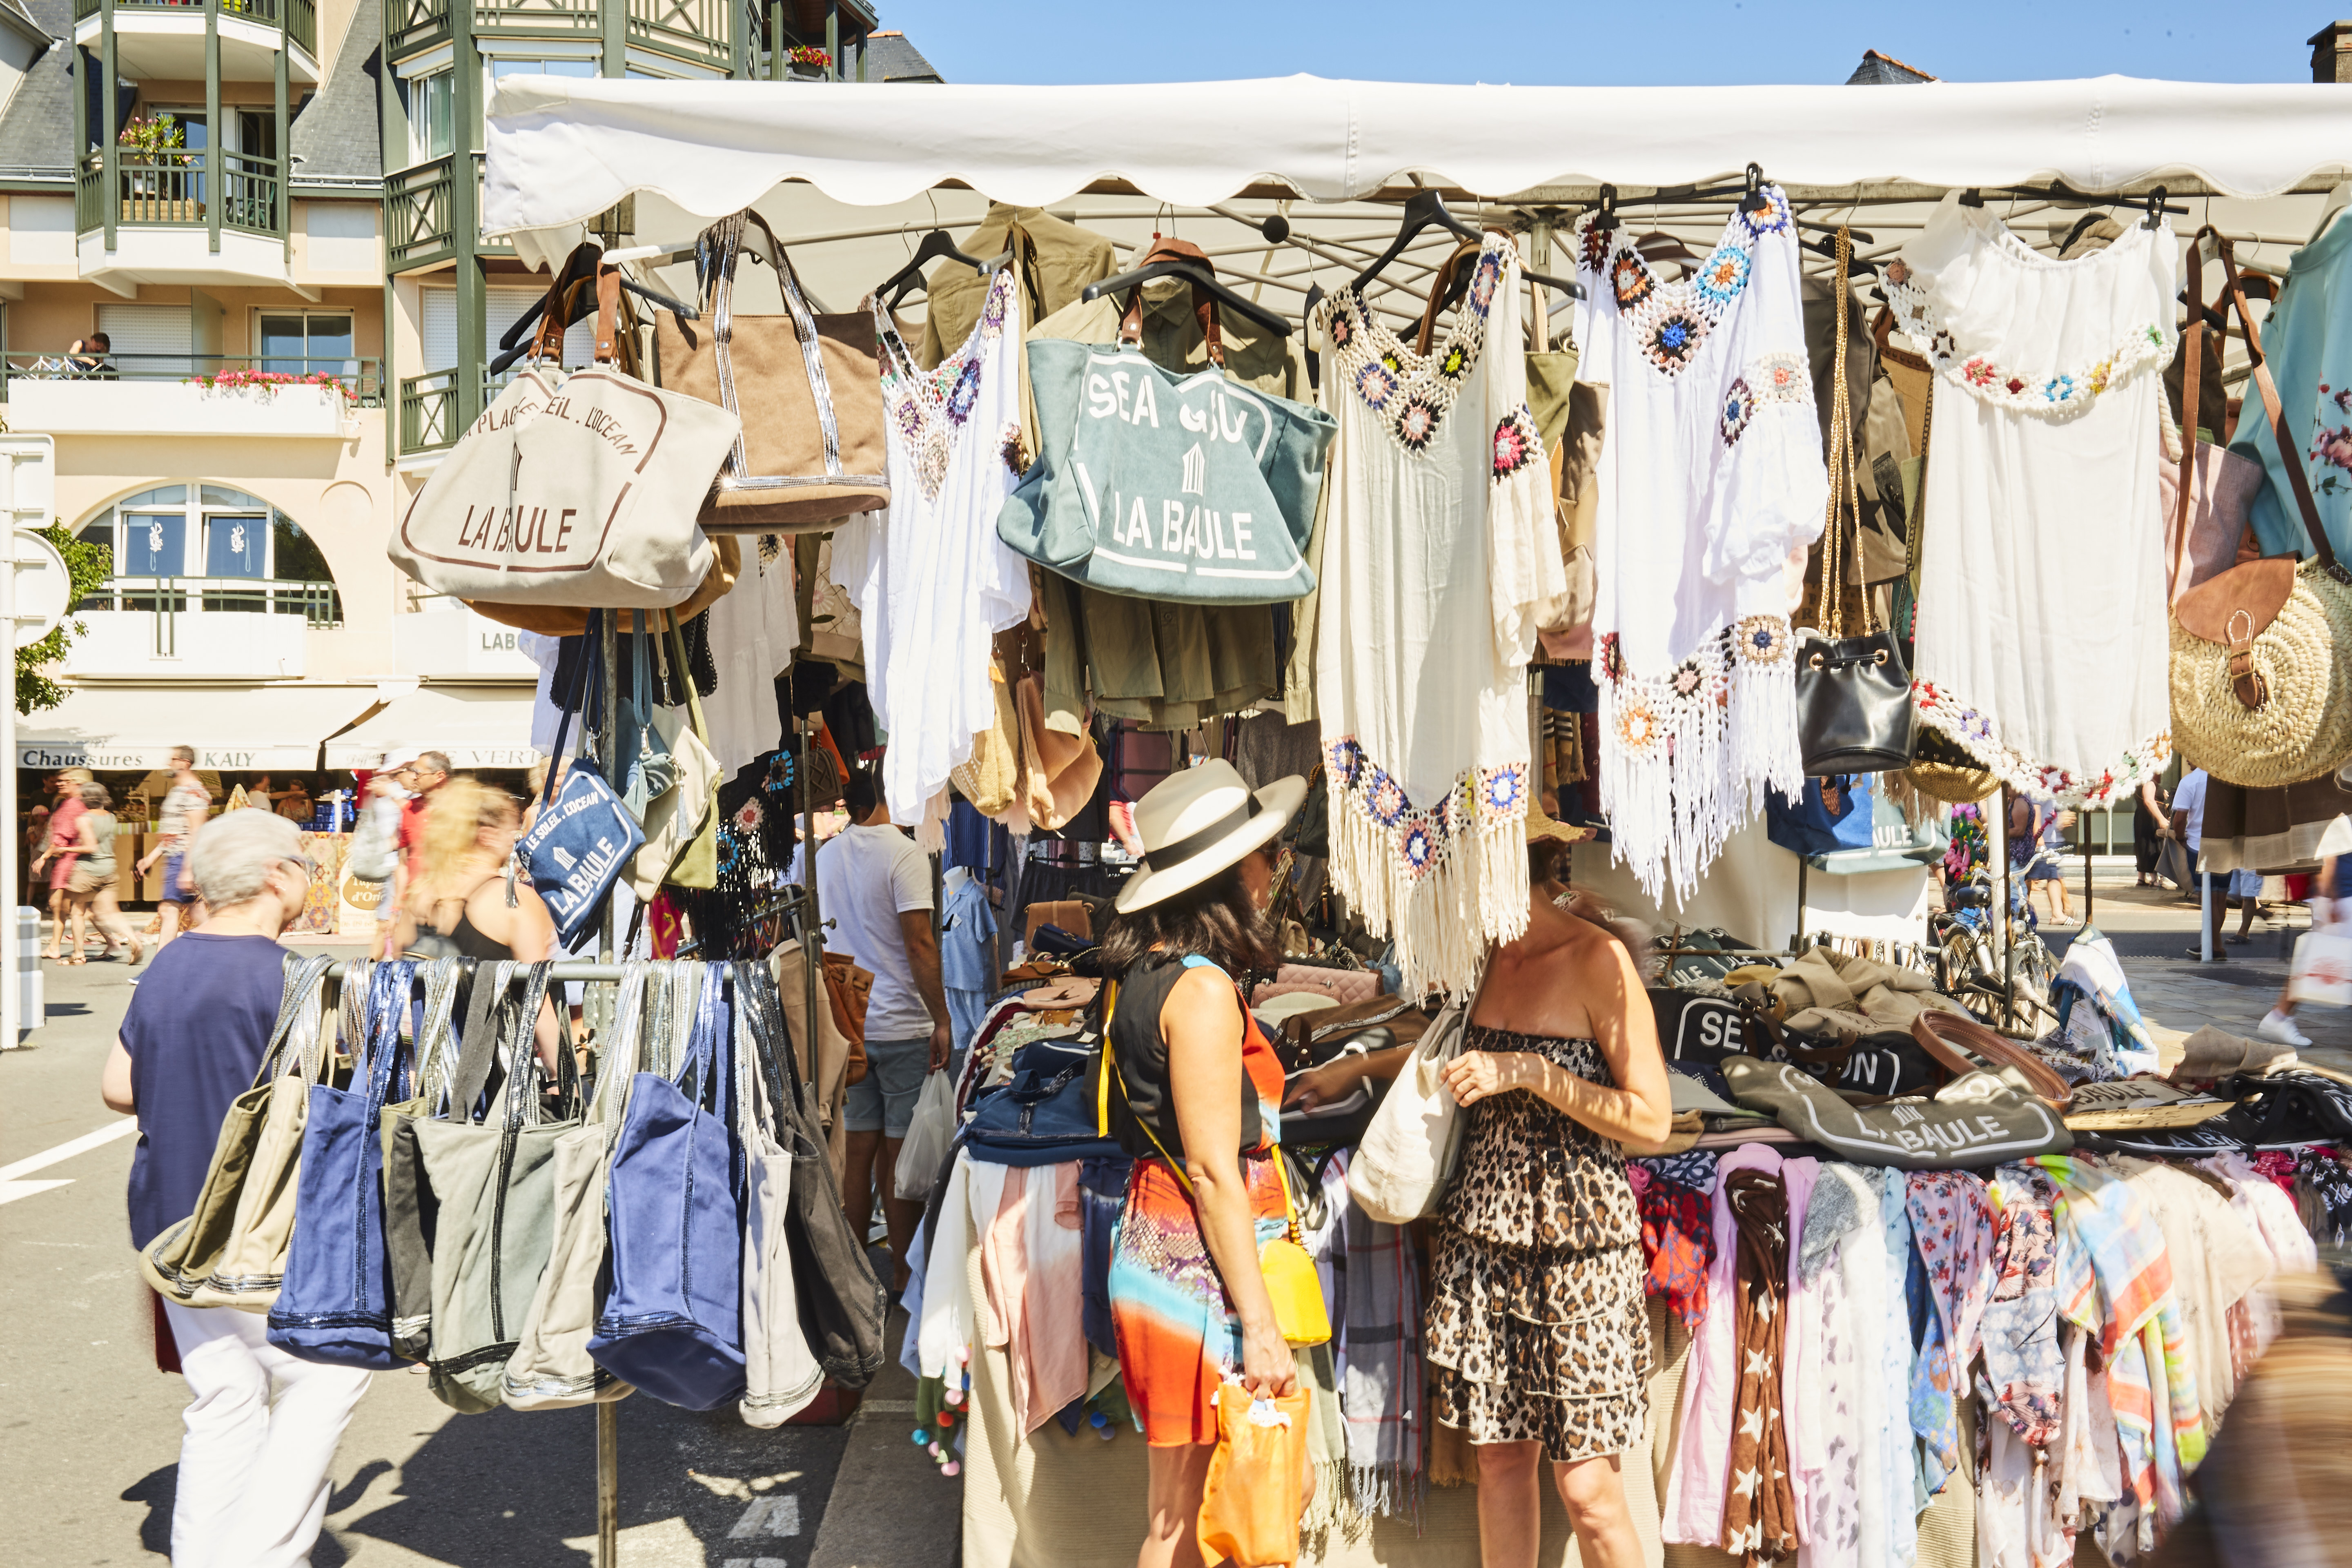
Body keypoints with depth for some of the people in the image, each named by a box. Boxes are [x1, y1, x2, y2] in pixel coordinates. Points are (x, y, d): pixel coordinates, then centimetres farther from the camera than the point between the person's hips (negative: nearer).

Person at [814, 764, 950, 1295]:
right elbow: (919, 944, -19)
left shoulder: (826, 855, 7)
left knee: (859, 1150, 11)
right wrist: (941, 1020, -14)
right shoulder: (903, 854, -14)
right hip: (902, 1027, -6)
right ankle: (903, 1276, 8)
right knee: (902, 1156, 1)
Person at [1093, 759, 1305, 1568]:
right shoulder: (1203, 989, -17)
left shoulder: (1146, 973, 10)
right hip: (1201, 1268, -9)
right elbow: (1214, 1171, -19)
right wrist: (1261, 1324, -17)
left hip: (1160, 1250, 9)